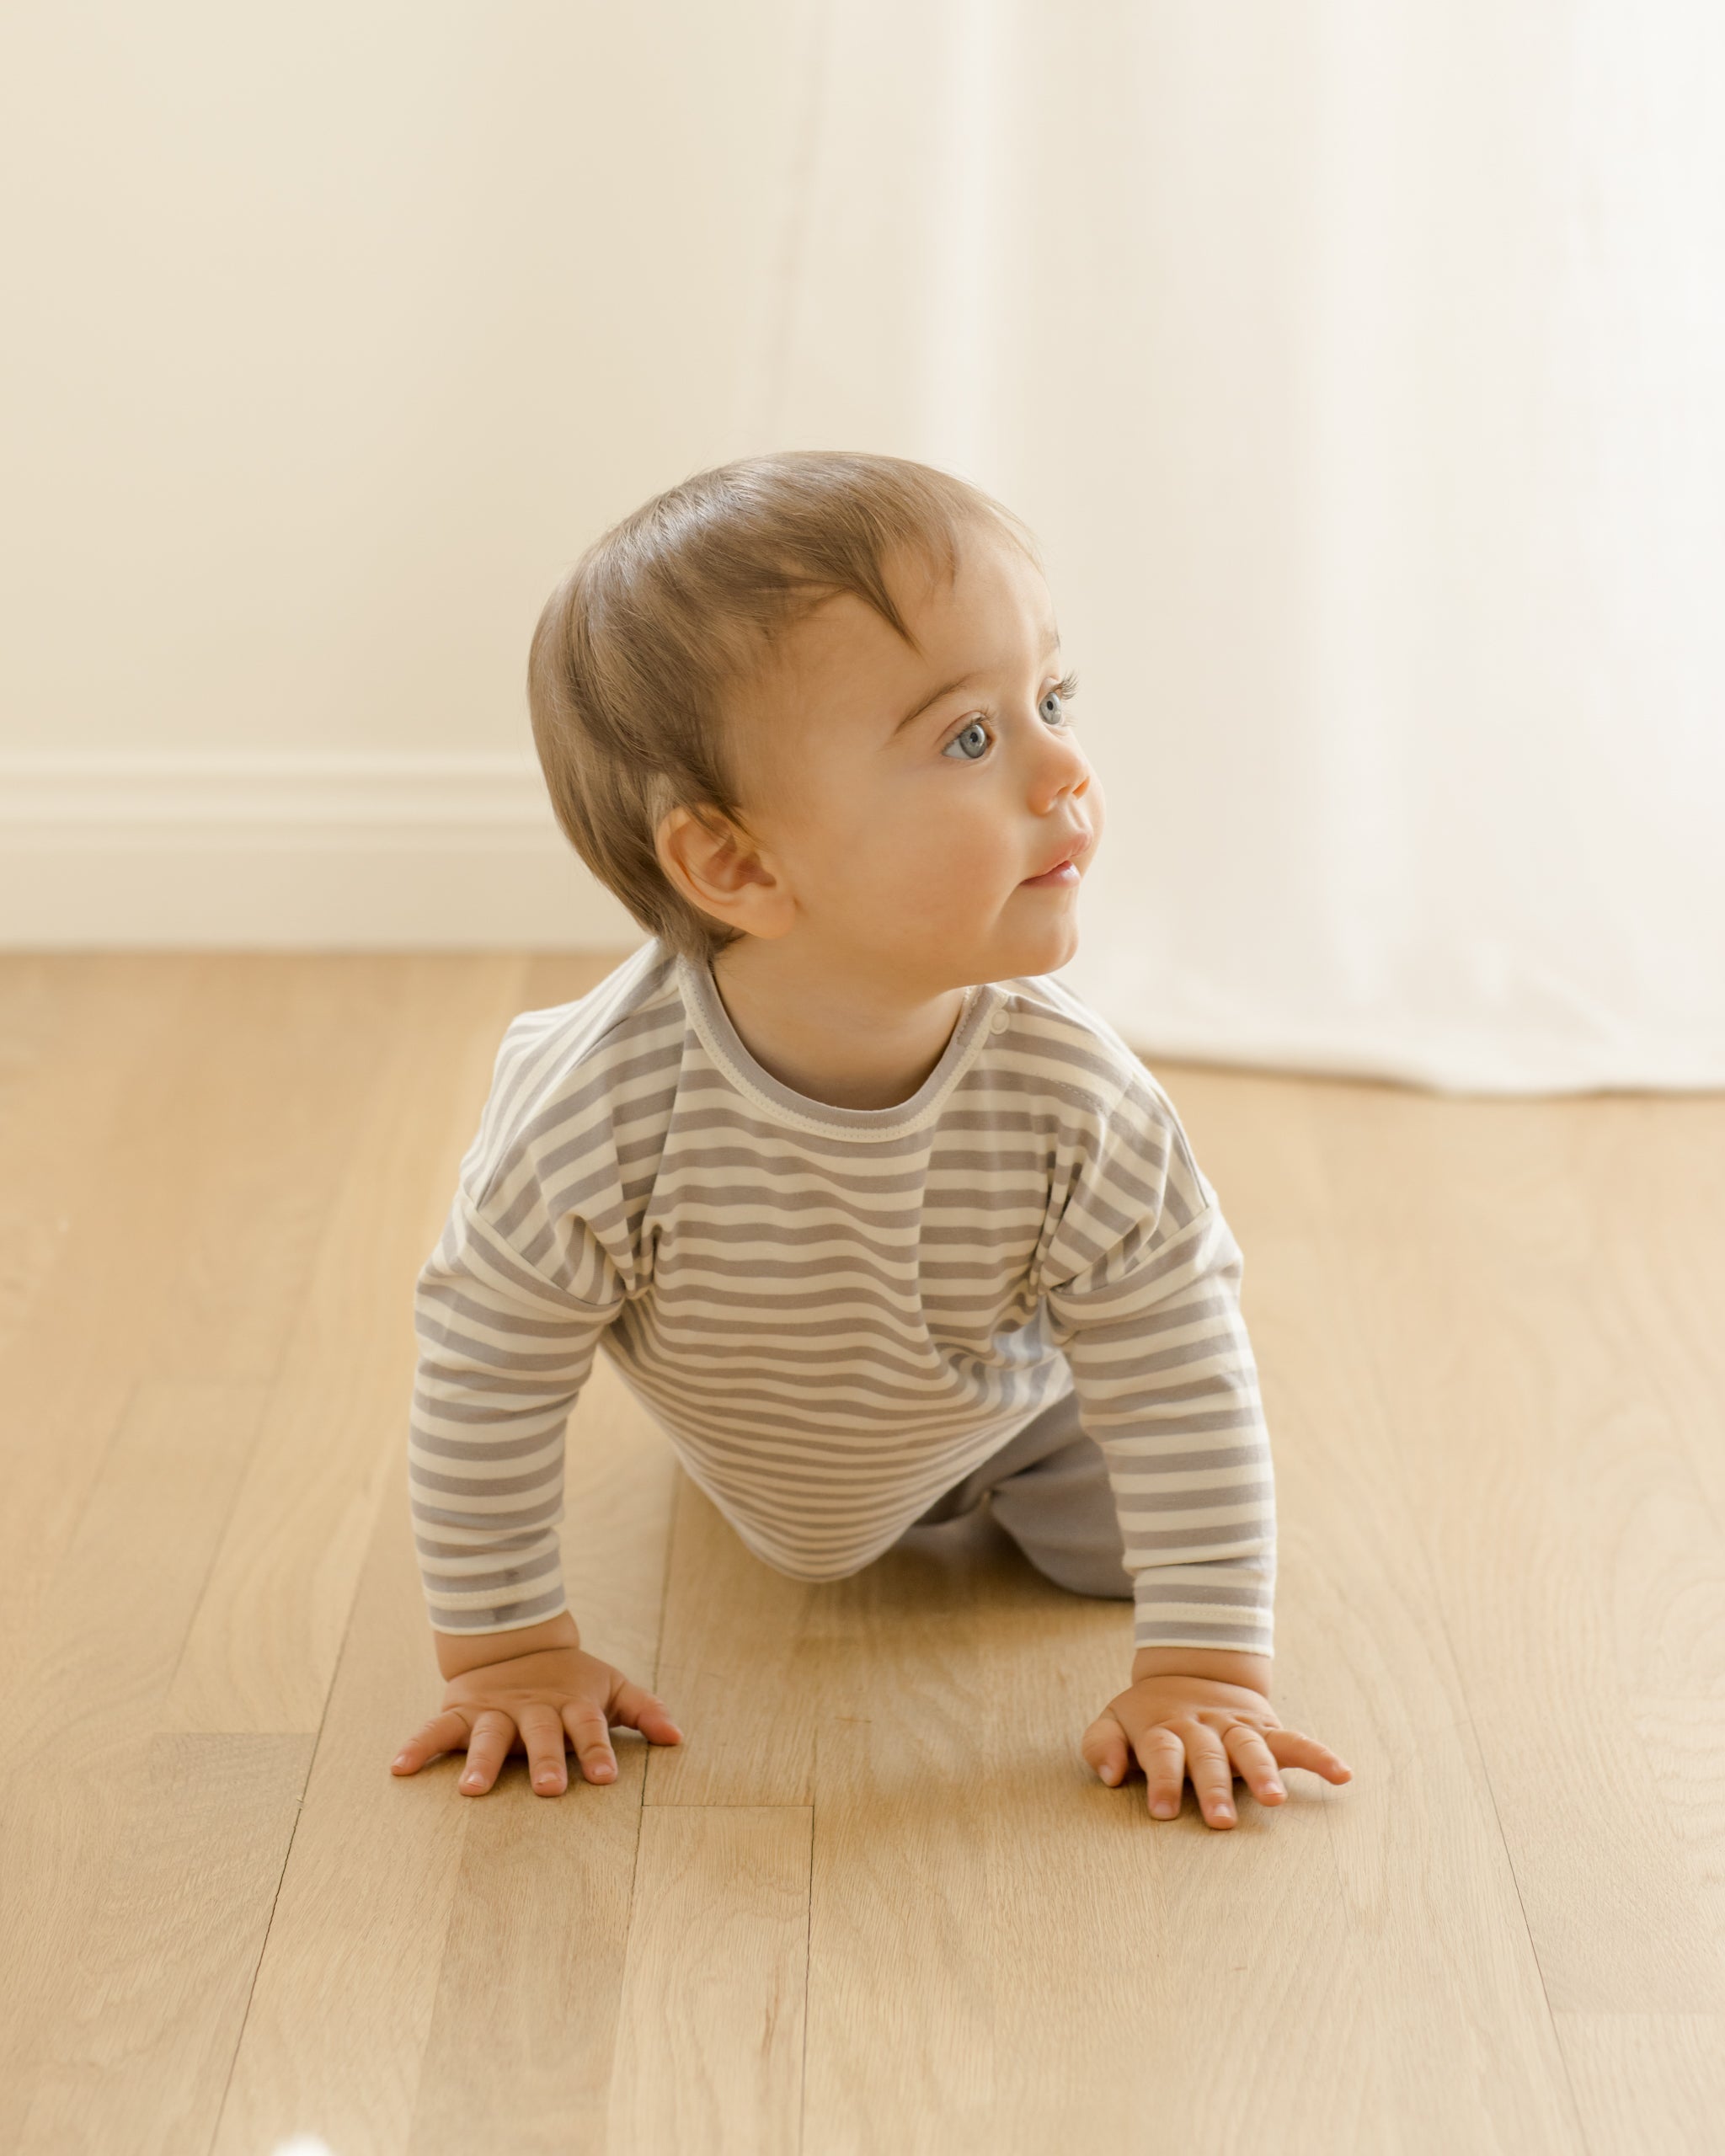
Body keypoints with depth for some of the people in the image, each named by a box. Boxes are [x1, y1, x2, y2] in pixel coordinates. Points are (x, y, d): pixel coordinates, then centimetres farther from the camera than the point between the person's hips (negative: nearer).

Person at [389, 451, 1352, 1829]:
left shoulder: (1079, 1104, -40)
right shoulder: (598, 1119, -45)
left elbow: (1184, 1388, -28)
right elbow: (483, 1385, -29)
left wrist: (1204, 1673, -29)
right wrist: (509, 1652, -22)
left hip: (1011, 1396, 0)